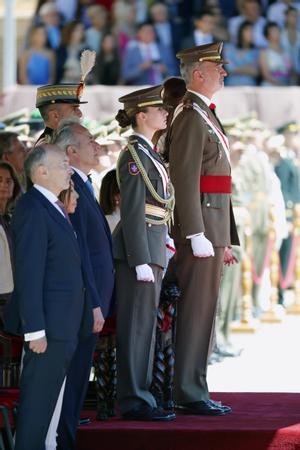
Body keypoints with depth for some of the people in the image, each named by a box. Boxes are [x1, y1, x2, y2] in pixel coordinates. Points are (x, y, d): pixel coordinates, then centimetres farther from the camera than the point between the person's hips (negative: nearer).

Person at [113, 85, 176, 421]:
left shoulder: (147, 153, 18)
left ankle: (139, 397, 15)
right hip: (139, 247, -10)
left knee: (145, 326, 11)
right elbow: (132, 211, -17)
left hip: (151, 247, 10)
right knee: (137, 325, -7)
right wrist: (141, 262, -21)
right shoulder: (134, 154, -12)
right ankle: (134, 402, -5)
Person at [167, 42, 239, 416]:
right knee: (196, 311, -7)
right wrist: (197, 236, -23)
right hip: (200, 226, -10)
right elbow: (184, 180, -19)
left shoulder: (205, 115, 20)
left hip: (213, 228, 10)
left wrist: (223, 240, 22)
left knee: (203, 311, 12)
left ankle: (194, 390, 16)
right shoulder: (190, 116, -12)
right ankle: (190, 395, -5)